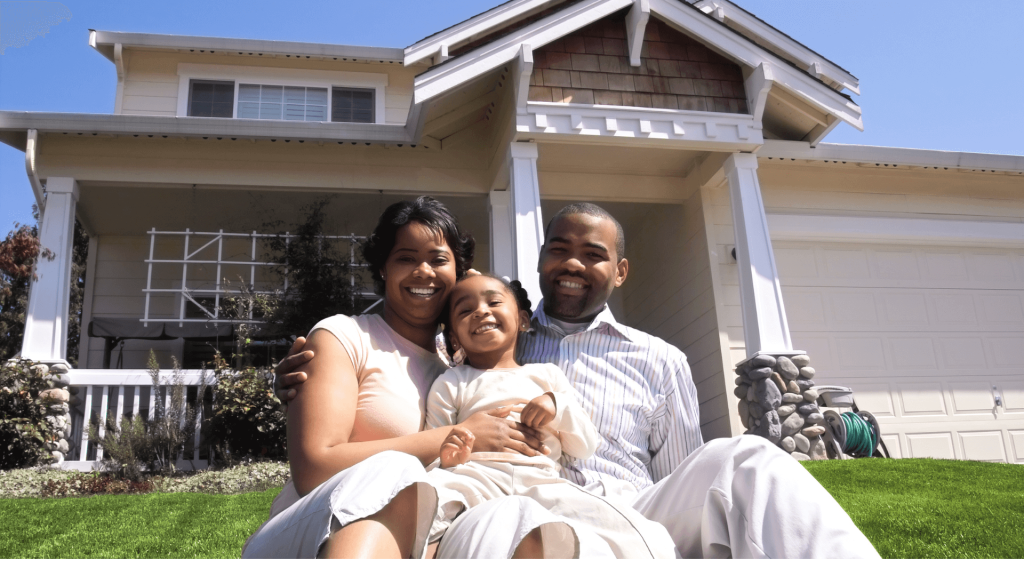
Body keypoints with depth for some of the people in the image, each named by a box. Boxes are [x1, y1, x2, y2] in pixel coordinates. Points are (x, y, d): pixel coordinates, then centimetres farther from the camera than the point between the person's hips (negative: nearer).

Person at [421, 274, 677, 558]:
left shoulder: (547, 375, 24)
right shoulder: (450, 383, 21)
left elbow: (585, 448, 20)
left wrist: (558, 405, 1)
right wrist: (447, 459, -12)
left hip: (540, 482, 1)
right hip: (477, 476, 0)